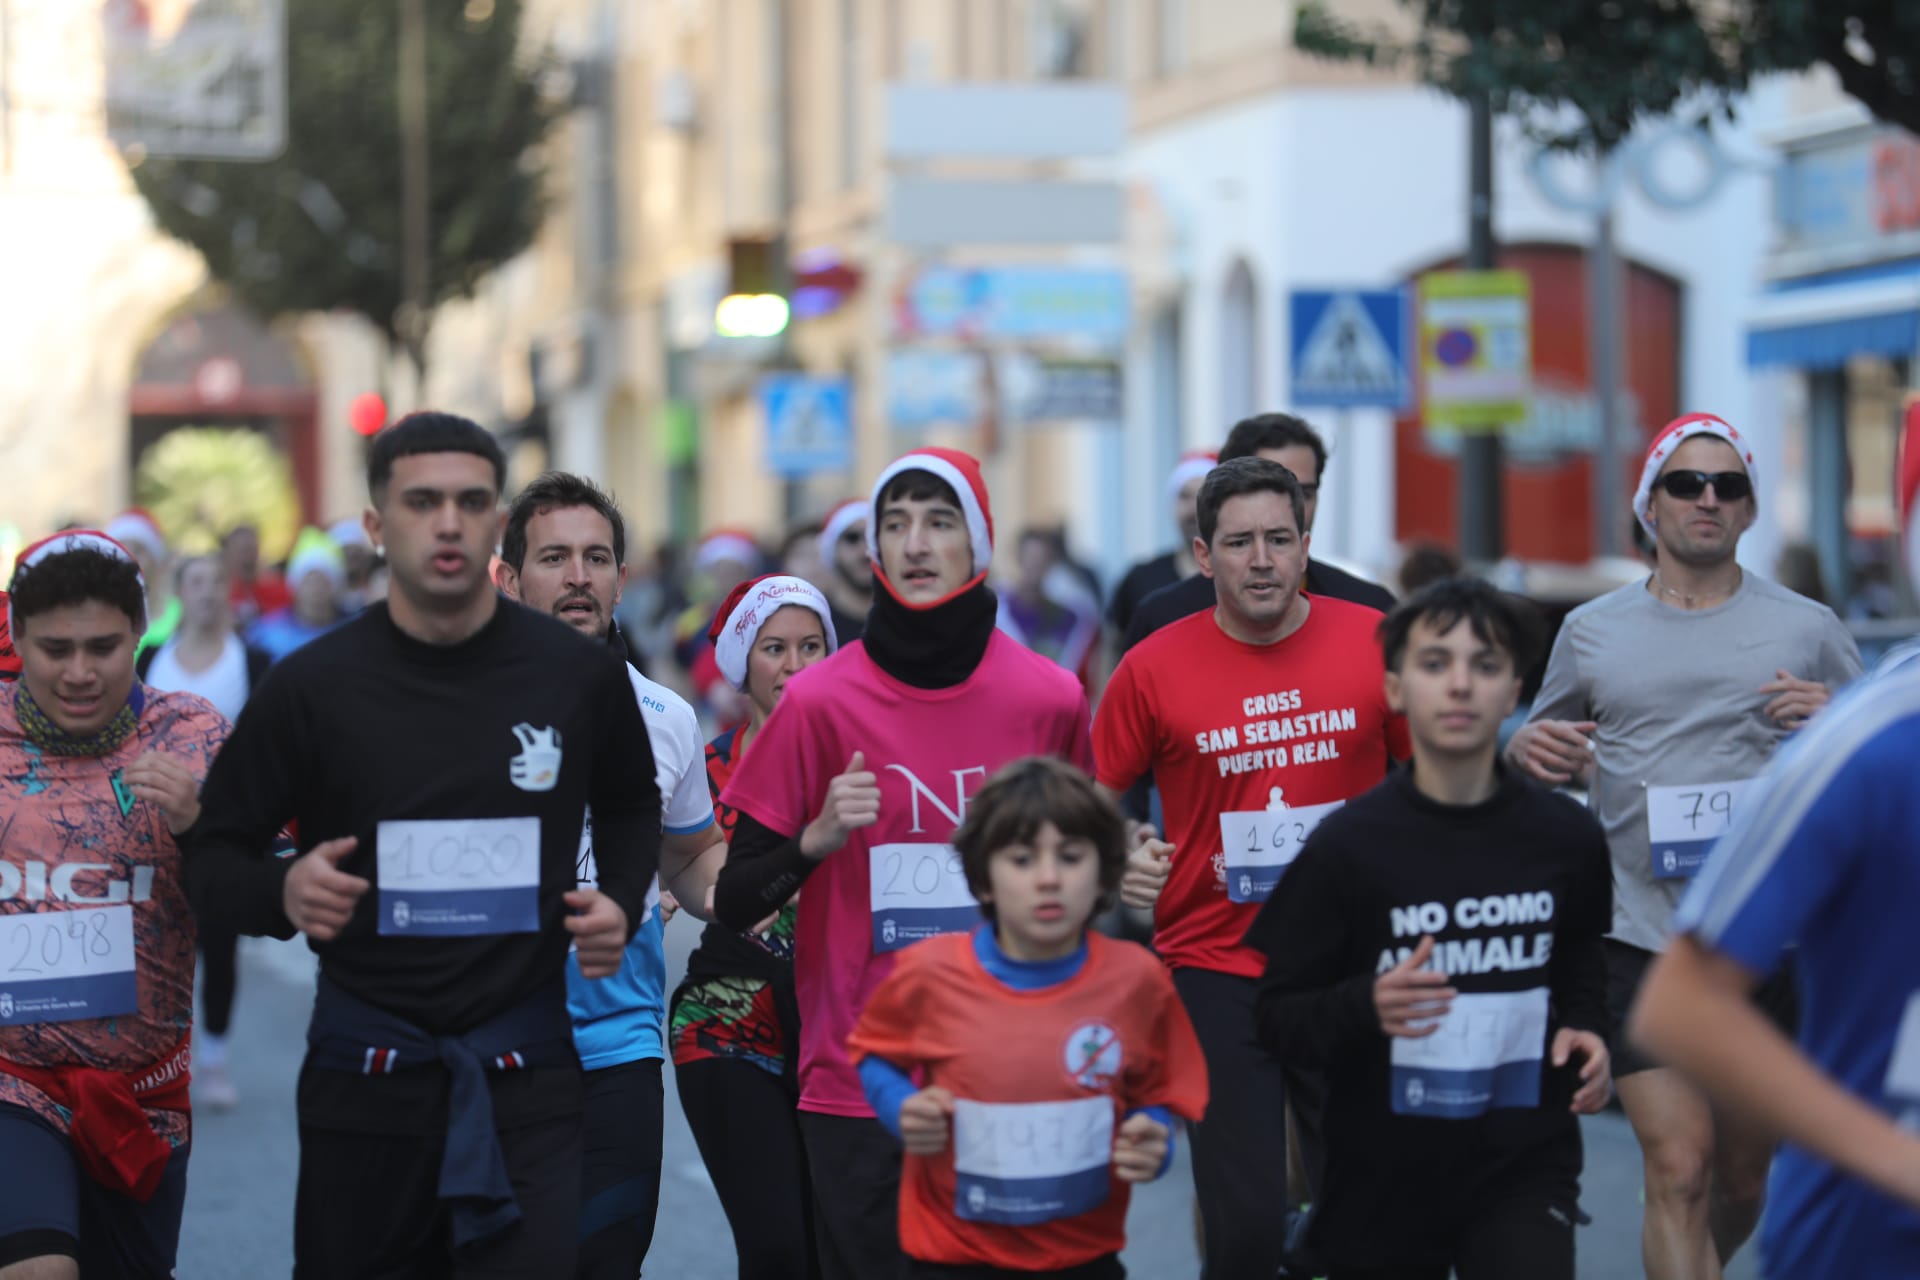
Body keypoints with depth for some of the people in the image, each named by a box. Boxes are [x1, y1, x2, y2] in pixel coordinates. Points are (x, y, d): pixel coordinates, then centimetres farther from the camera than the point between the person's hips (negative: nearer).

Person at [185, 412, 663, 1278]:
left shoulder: (577, 675, 1)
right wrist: (282, 892, -17)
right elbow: (212, 857, 4)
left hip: (526, 1073, 0)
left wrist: (622, 902, 2)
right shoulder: (314, 685, -3)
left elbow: (630, 808, 21)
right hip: (364, 1068, 0)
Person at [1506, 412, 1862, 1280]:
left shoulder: (1807, 629, 6)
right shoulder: (1590, 632, 8)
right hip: (1640, 938, -1)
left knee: (1743, 1174, 11)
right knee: (1678, 1170, -13)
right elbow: (1542, 761, 19)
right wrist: (1526, 749, -6)